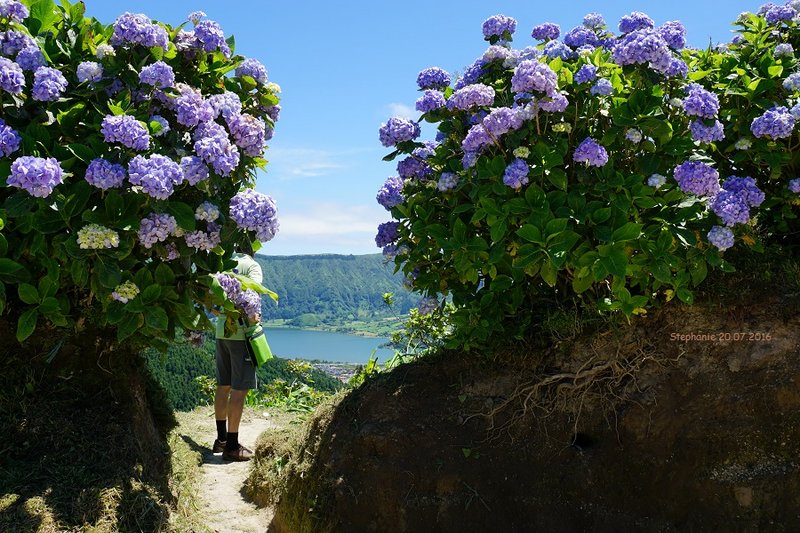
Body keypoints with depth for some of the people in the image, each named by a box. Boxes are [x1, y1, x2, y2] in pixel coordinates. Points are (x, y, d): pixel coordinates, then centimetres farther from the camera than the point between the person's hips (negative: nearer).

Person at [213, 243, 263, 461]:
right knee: (239, 389, -2)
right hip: (242, 332, -7)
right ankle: (232, 446, 1)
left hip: (221, 332, 7)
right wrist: (249, 315, -22)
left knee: (223, 386, 15)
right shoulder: (252, 265, -7)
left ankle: (221, 439, 27)